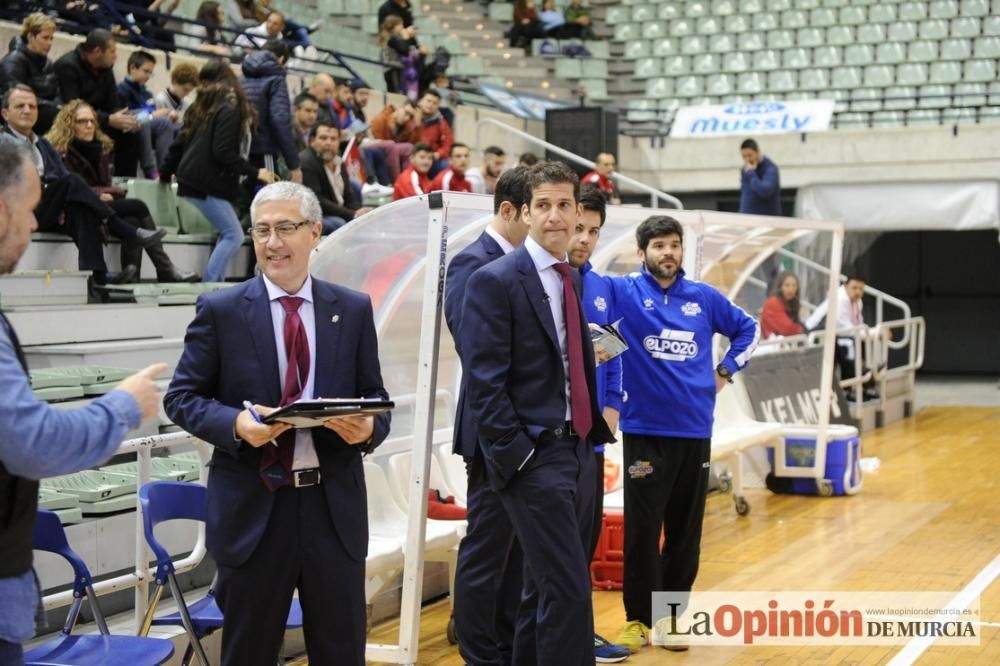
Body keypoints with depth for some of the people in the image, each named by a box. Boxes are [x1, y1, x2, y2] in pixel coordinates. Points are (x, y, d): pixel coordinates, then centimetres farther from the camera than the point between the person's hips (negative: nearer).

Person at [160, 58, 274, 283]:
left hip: (192, 181, 8)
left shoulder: (201, 106, 13)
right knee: (234, 236, -8)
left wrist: (165, 173, 30)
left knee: (227, 234, 12)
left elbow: (180, 143, 18)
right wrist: (255, 172, -13)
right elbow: (223, 153, -19)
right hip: (207, 185, -8)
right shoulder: (229, 108, -10)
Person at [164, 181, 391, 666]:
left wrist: (368, 427, -14)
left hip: (334, 506, 2)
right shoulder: (220, 310, -1)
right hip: (253, 507, -1)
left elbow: (375, 399, 10)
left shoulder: (354, 310, 6)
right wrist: (236, 424, -18)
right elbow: (181, 397, 1)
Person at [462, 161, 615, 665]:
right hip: (534, 455, -8)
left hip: (578, 449, 8)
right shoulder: (494, 281, -10)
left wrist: (597, 426, 9)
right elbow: (484, 383, -14)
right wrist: (516, 454, -17)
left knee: (546, 586, 15)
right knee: (568, 588, -9)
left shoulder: (575, 279, 14)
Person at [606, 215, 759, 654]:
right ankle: (639, 618, 12)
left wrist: (725, 371, 13)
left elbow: (748, 329, 22)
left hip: (695, 430, 3)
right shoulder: (624, 293, -2)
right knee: (642, 530, 1)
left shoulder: (704, 298, 7)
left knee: (686, 531, 8)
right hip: (646, 430, -3)